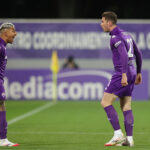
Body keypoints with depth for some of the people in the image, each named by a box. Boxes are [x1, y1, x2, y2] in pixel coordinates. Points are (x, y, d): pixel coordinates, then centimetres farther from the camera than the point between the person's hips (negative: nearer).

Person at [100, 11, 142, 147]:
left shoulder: (115, 37, -11)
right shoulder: (126, 35, 18)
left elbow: (123, 54, -25)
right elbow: (138, 54, 23)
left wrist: (124, 74, -30)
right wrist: (138, 73, 29)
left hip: (122, 74, -9)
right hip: (131, 73, 9)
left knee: (105, 102, -6)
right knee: (126, 106, 9)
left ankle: (118, 134, -11)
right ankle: (129, 139, 5)